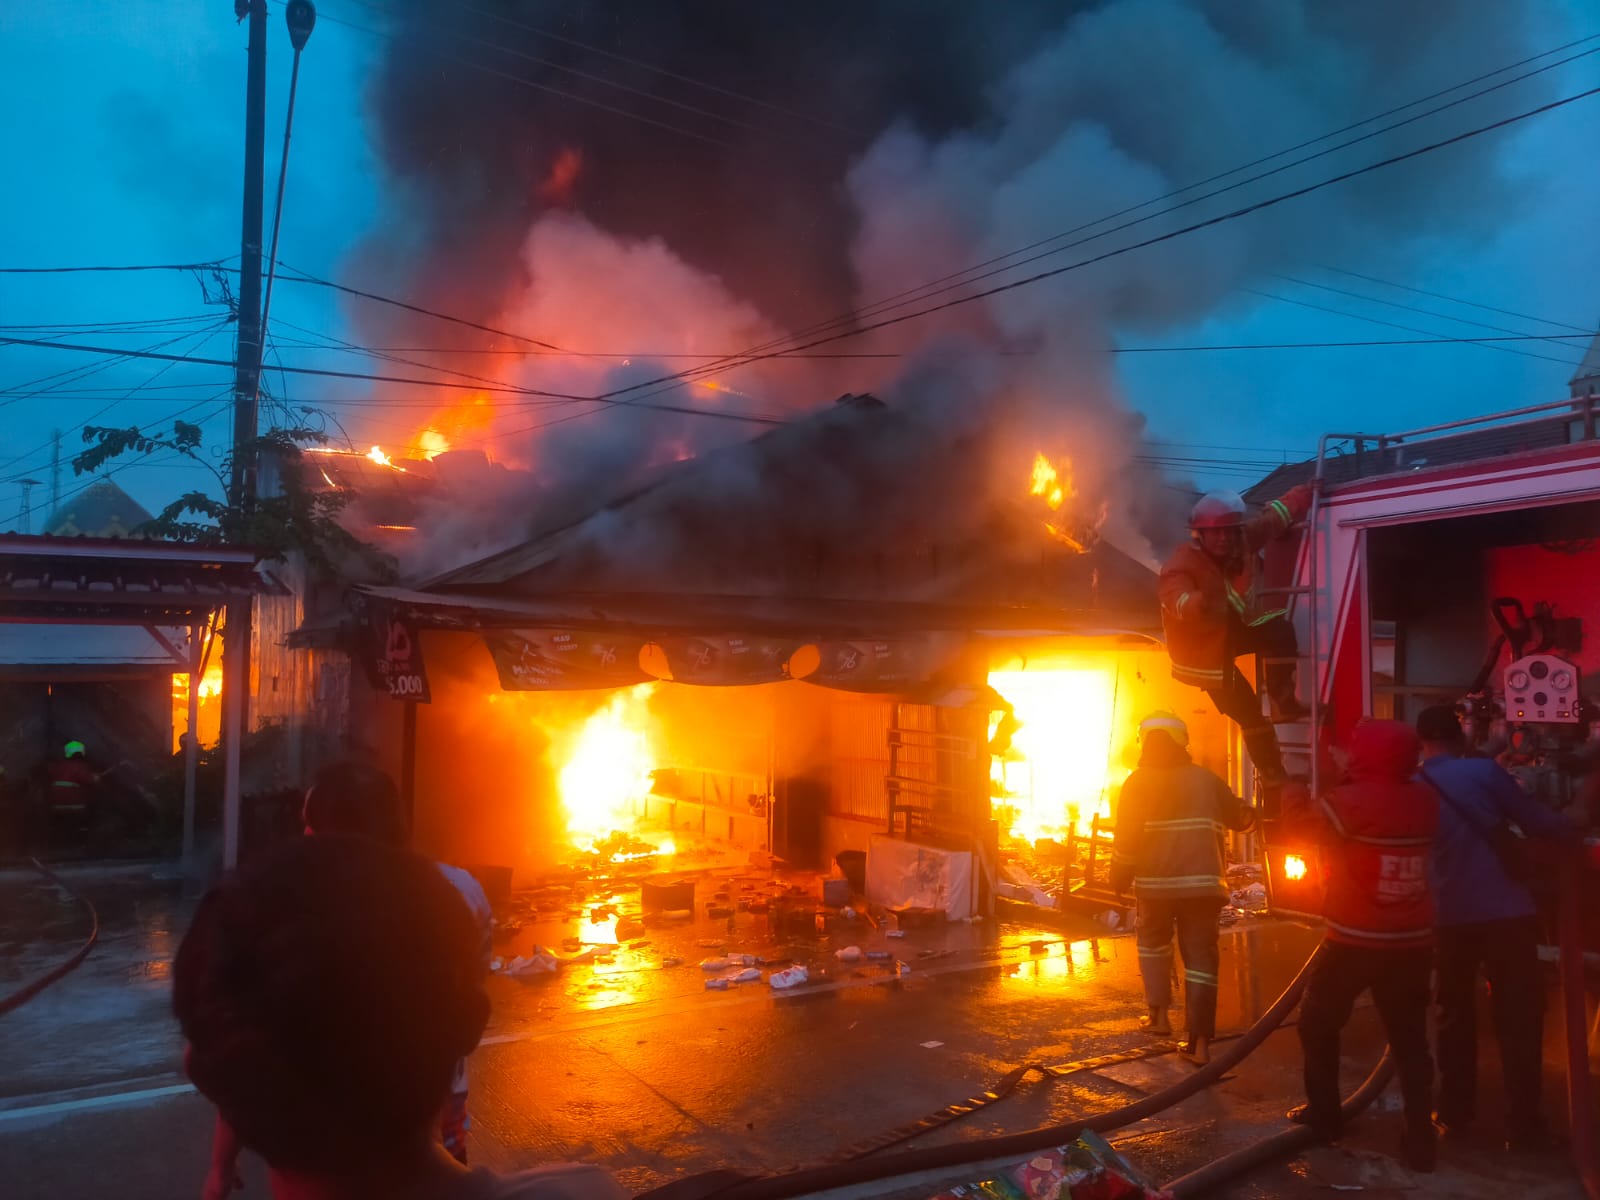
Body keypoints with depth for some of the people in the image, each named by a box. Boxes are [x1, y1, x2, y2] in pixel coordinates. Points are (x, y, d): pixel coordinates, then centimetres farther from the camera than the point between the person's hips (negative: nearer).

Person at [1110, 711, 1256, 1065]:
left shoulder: (1139, 781, 0)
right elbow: (1239, 817, 22)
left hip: (1156, 880, -1)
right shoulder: (1205, 778, 9)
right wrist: (1248, 811, 45)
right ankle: (1200, 1042, 0)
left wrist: (1119, 880, 1)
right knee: (1201, 956, 4)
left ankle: (1160, 1013, 21)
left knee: (1153, 942, 24)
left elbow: (1126, 837, -7)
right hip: (1202, 881, 1)